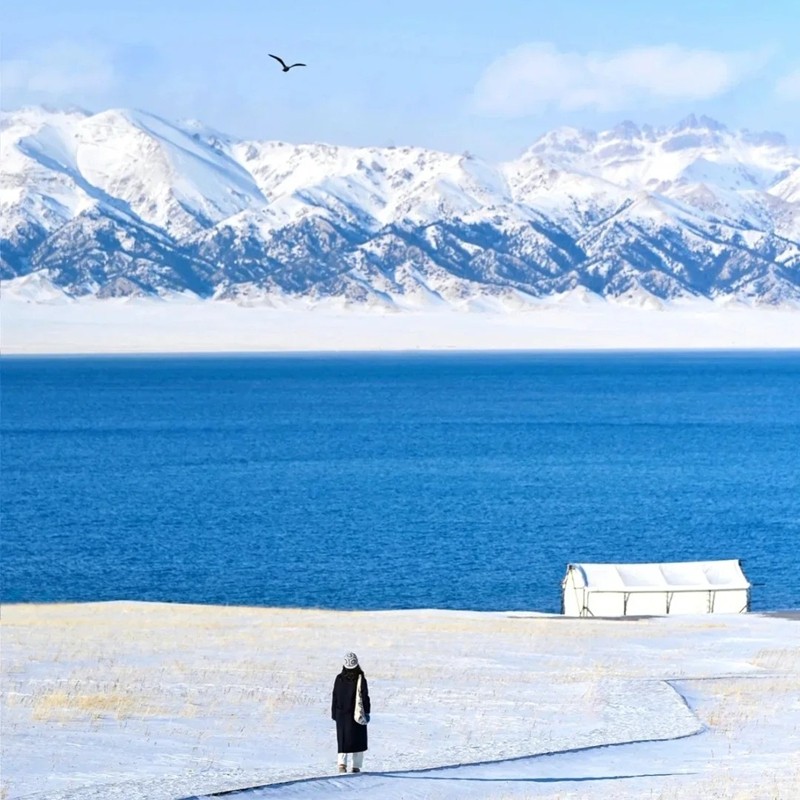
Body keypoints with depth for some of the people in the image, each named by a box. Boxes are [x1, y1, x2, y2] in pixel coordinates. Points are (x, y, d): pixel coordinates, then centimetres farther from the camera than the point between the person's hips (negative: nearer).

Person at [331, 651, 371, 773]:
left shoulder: (339, 678, -2)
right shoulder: (360, 678, -7)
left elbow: (335, 697, 3)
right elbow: (365, 696, -6)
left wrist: (334, 713, 11)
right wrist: (366, 712, 1)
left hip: (342, 714, 1)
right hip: (357, 713, -1)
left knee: (343, 740, 7)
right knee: (357, 739, 9)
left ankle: (342, 763, -11)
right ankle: (356, 766, 8)